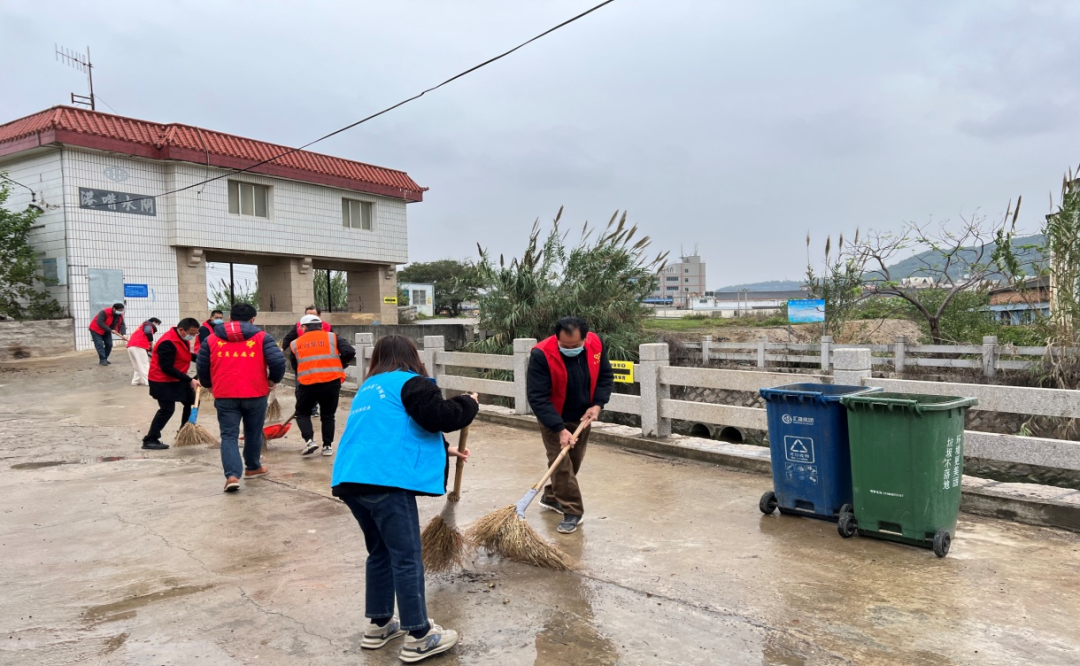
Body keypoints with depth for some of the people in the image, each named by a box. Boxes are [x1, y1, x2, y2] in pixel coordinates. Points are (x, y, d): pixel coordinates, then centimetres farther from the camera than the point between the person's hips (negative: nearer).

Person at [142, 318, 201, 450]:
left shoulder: (183, 339, 3)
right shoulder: (168, 343, -27)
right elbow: (167, 368, -28)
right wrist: (190, 380, -28)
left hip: (177, 379, 10)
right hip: (162, 381, -10)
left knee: (192, 402, 13)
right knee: (167, 409, -10)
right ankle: (150, 440, 0)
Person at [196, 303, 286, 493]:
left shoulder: (212, 339, 8)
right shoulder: (261, 337, 1)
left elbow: (201, 367, 11)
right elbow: (278, 361, -10)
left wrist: (208, 385, 30)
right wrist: (273, 380, 8)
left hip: (224, 395, 1)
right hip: (255, 394, 0)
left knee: (229, 435, 5)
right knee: (253, 433, 18)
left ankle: (232, 475, -10)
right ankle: (253, 467, 35)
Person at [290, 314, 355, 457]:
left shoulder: (295, 344, 15)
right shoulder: (332, 337, 9)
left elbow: (295, 367, 23)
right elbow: (350, 352, -3)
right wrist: (339, 366, 13)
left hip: (307, 384, 0)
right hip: (332, 382, 0)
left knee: (302, 413, 20)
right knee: (328, 415, 18)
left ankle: (309, 440, 2)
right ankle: (327, 446, 19)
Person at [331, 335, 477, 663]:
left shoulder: (369, 389, 28)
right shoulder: (411, 382, 2)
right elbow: (438, 416, -12)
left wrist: (442, 449, 38)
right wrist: (468, 404, 8)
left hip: (351, 480, 9)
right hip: (385, 481, -8)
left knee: (380, 552, 22)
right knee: (407, 558, 0)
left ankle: (379, 625, 31)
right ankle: (418, 637, 7)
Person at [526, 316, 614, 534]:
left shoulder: (596, 344, -18)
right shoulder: (541, 354, -31)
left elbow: (606, 376, -2)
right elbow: (538, 398, -30)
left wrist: (597, 404, -16)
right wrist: (560, 429, -34)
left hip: (582, 416, 5)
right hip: (554, 419, -4)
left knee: (574, 462, 16)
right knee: (561, 465, -7)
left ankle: (552, 497, 37)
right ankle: (572, 512, 5)